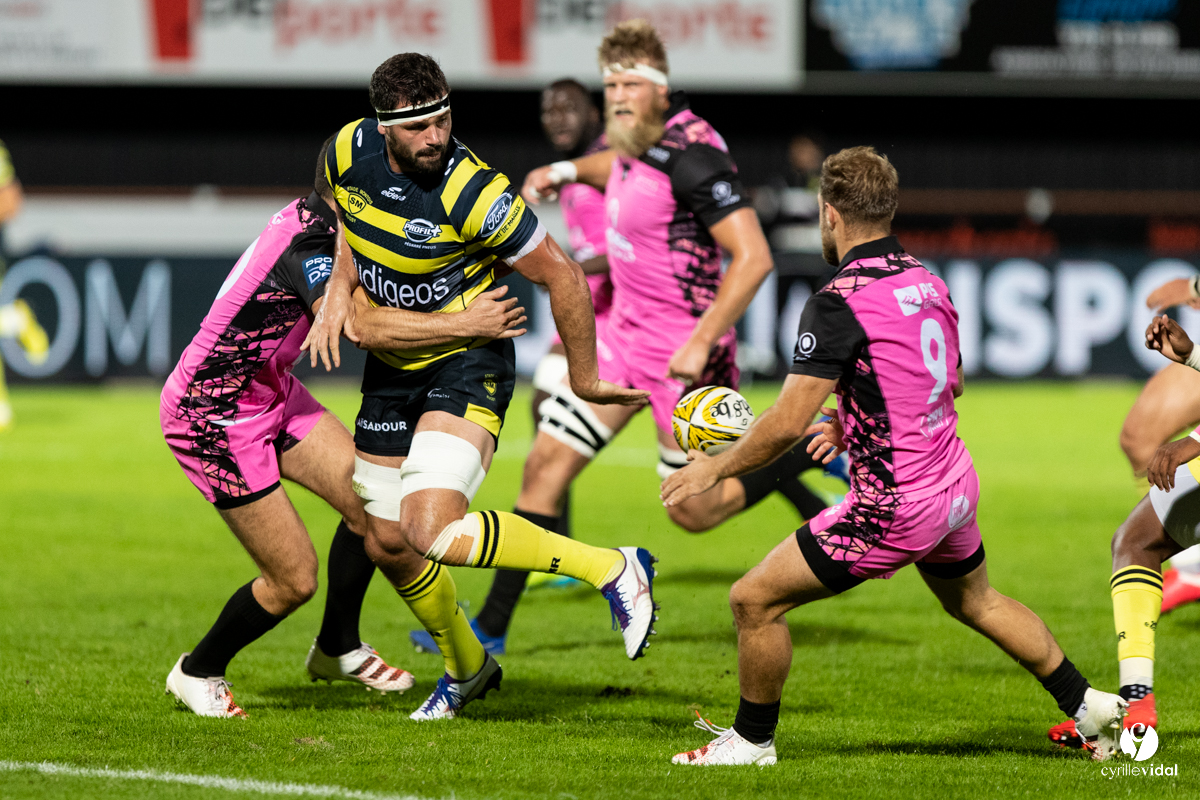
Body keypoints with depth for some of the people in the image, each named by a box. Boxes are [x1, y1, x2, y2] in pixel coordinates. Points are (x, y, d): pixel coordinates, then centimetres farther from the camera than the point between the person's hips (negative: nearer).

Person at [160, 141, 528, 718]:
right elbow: (363, 326, -44)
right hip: (212, 415, -9)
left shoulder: (310, 218, -2)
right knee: (294, 579, -5)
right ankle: (197, 673, 20)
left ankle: (338, 648, 26)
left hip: (271, 390, 9)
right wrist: (465, 323, -40)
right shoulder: (304, 245, -30)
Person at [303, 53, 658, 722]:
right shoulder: (350, 150, -9)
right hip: (392, 368, 7)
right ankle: (468, 669, 38)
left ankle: (614, 569, -18)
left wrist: (584, 377, -8)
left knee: (432, 532, -26)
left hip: (467, 367, -7)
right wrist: (339, 287, -2)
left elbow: (562, 275, -17)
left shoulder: (472, 195, -27)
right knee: (386, 544, 13)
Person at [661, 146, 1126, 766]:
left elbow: (787, 423, -22)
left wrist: (715, 467, -8)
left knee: (754, 600, 2)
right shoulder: (925, 280, 5)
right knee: (974, 600, 34)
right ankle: (1087, 704, 40)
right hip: (954, 482, 8)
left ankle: (751, 740, 15)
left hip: (893, 507, -8)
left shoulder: (839, 302, -20)